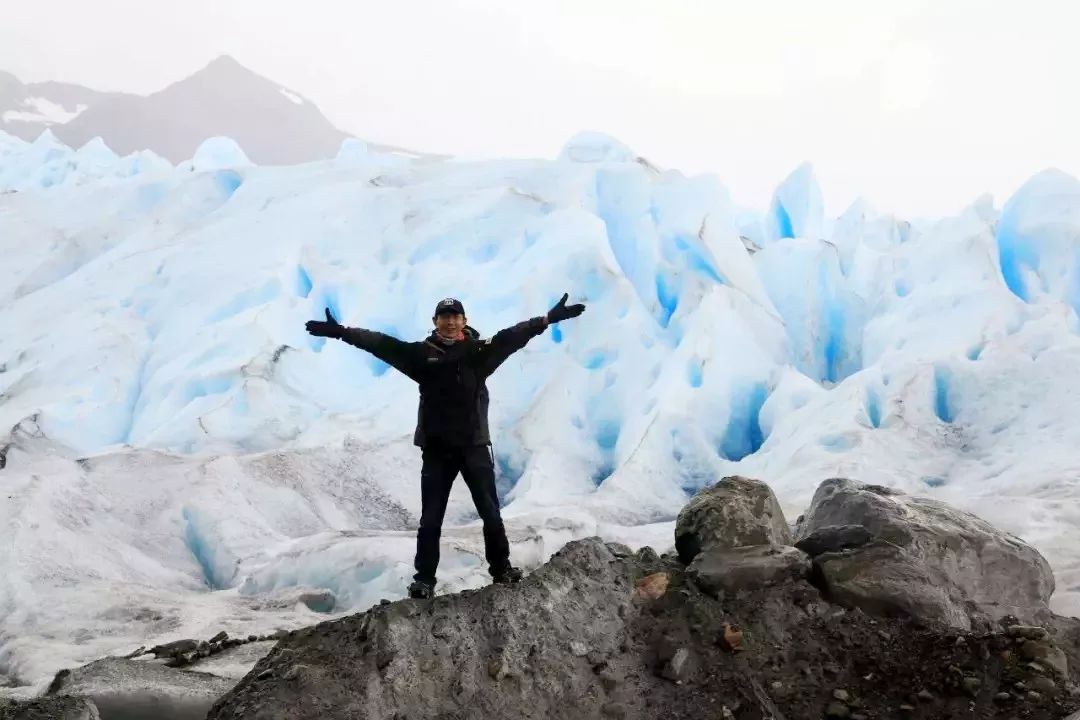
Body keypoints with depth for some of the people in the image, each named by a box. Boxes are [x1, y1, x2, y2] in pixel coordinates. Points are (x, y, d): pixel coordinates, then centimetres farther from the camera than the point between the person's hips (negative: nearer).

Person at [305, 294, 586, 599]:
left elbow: (512, 336, -6)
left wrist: (548, 319, -15)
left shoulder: (480, 351, 0)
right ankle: (424, 579, 13)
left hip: (474, 446, 0)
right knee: (430, 518, 5)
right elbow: (382, 344, -4)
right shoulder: (421, 353, 0)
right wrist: (341, 331, -10)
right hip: (436, 449, 0)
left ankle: (501, 568, 23)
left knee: (491, 513, 8)